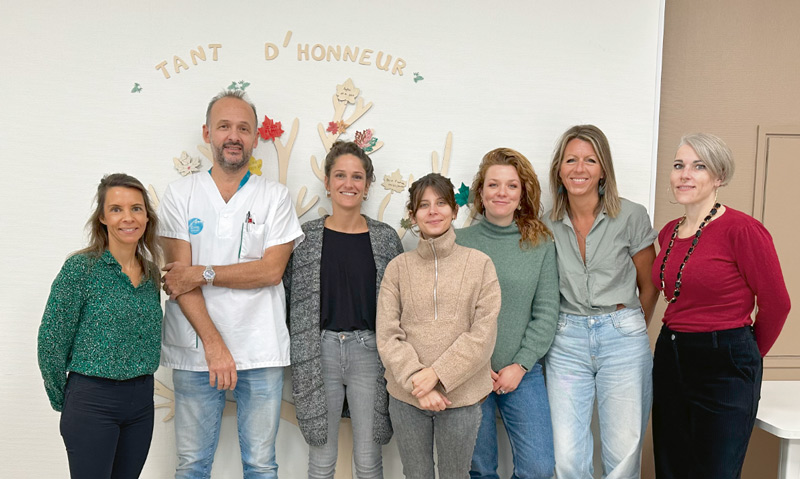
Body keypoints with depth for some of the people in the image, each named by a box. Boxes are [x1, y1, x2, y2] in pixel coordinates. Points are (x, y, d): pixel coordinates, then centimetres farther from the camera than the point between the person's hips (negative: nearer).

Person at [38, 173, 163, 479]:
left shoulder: (151, 272, 6)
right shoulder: (81, 268, -11)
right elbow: (51, 341, -8)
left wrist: (137, 390, 11)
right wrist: (63, 400, 0)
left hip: (141, 400, 5)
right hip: (93, 401, -5)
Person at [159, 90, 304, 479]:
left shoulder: (275, 196, 4)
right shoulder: (180, 194, 3)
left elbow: (271, 269, -7)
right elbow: (179, 274, -5)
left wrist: (202, 273, -12)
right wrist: (214, 344, -13)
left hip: (261, 352, 0)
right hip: (195, 351, 1)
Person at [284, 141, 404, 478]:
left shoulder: (386, 238, 3)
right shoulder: (306, 236, 2)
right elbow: (285, 296, 6)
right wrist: (287, 354, 0)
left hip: (369, 352, 0)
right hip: (319, 352, 0)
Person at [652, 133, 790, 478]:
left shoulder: (741, 229, -14)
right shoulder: (668, 232, 7)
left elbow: (775, 303, -6)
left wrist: (747, 355, 7)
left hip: (724, 364, -7)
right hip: (669, 357, 7)